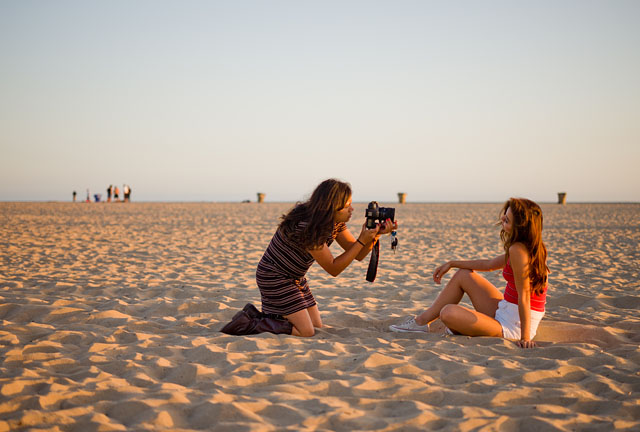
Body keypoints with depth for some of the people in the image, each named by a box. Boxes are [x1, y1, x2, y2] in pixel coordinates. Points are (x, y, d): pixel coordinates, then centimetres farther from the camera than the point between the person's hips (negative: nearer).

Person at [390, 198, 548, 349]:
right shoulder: (530, 247, 7)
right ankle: (422, 321, 21)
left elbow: (524, 295, -25)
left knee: (448, 313, -23)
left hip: (512, 327, -10)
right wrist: (452, 263, 22)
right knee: (463, 275, 18)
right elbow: (489, 264, 19)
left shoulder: (518, 250, -24)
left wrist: (525, 337, -25)